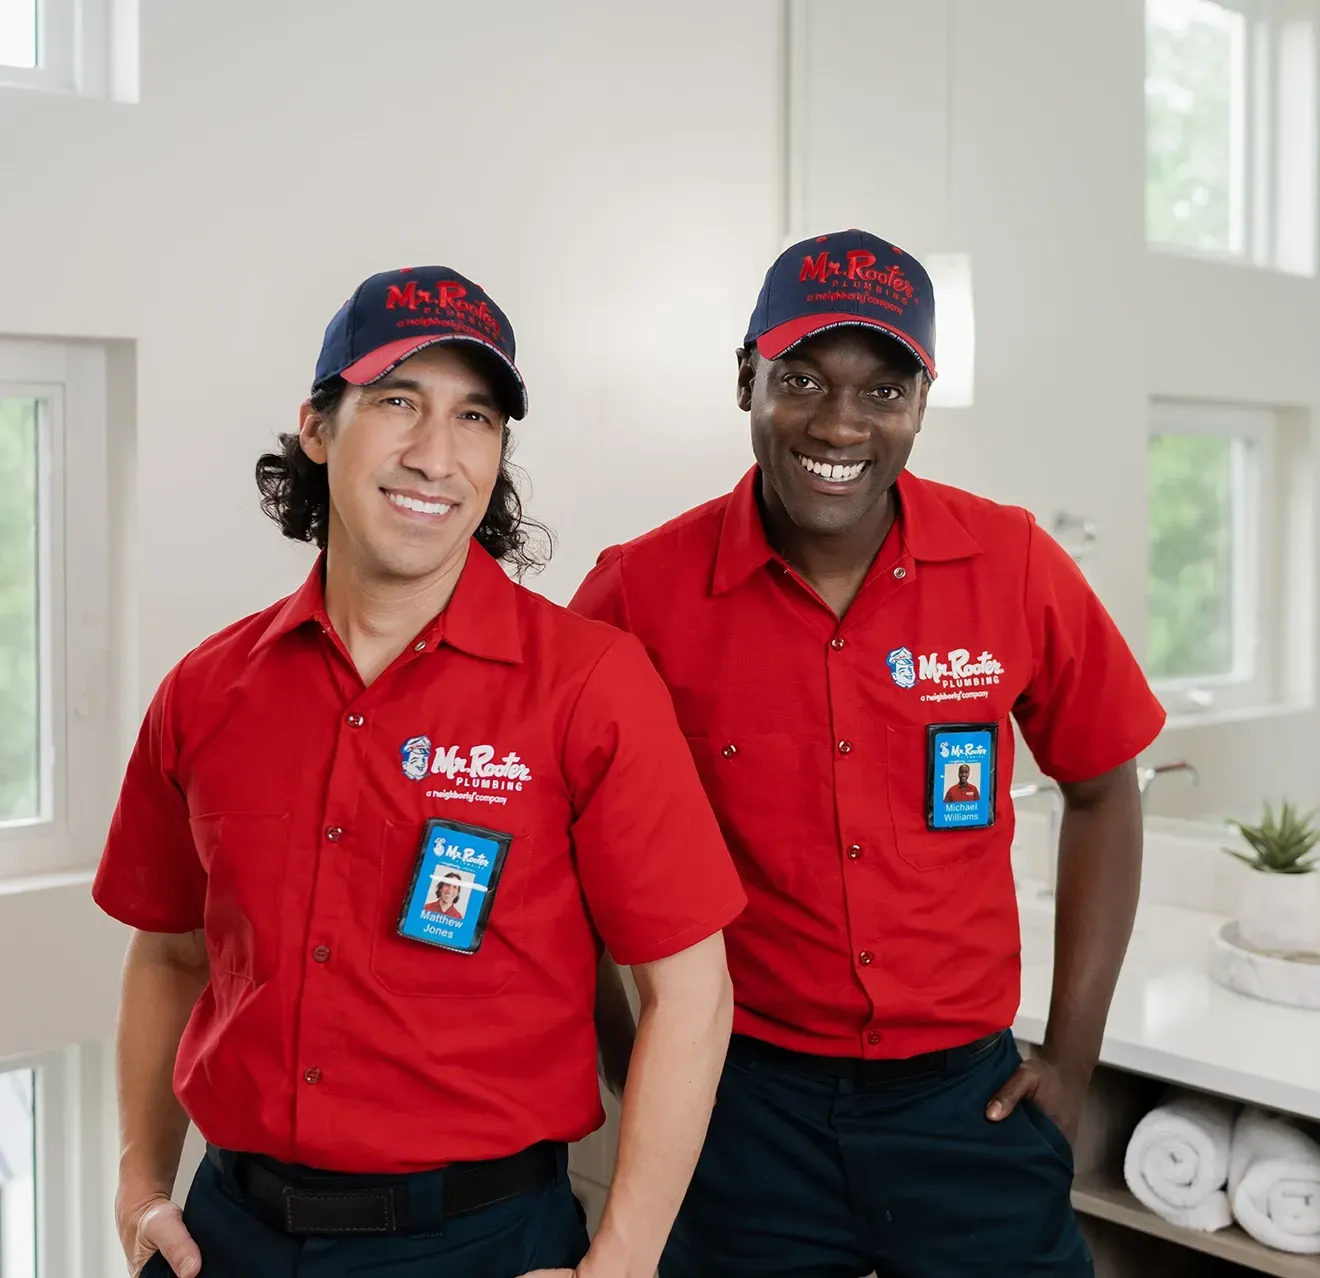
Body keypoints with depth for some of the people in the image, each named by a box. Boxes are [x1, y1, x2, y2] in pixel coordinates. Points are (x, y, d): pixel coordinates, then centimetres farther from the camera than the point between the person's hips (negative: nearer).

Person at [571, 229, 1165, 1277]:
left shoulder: (1015, 568, -7)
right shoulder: (645, 591, -11)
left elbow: (1102, 790, 5)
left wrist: (1074, 1056, 3)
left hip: (969, 1098, 1)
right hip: (744, 1100, -1)